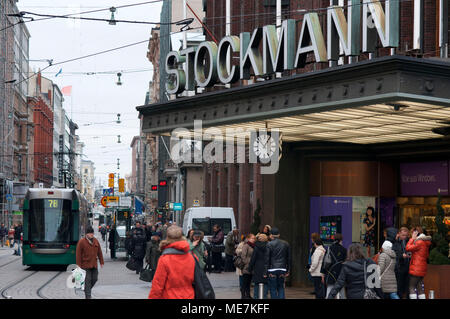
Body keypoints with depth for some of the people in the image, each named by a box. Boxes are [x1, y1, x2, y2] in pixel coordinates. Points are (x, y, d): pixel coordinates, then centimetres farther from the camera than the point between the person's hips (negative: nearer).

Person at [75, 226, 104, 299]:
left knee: (94, 279, 10)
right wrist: (79, 266, -12)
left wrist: (101, 262, 14)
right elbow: (78, 255, -9)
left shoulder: (96, 241, 8)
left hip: (94, 265, 5)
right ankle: (88, 296, -1)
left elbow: (99, 252, 14)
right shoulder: (81, 242, -8)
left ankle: (87, 290, 35)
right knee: (87, 281, -5)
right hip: (86, 265, -5)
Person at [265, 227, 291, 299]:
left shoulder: (269, 244, -7)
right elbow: (288, 258, 11)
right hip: (282, 269, 4)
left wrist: (265, 271, -5)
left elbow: (267, 258, -9)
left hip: (272, 269, -4)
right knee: (281, 288, 11)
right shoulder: (286, 244, 7)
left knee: (273, 289, 3)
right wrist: (288, 270, 17)